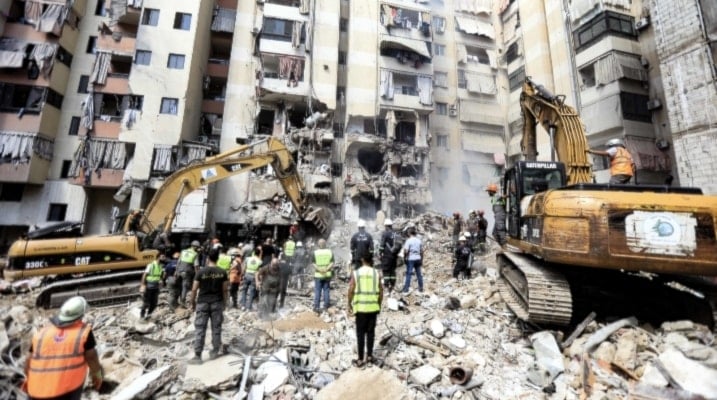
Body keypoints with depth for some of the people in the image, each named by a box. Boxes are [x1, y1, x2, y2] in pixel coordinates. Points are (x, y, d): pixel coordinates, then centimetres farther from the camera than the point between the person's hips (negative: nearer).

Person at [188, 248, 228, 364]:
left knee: (200, 330, 6)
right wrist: (224, 302, 11)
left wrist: (192, 302, 6)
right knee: (216, 328, 12)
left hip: (203, 303, -1)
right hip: (217, 303, 2)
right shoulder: (222, 272, -6)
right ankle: (214, 352, 23)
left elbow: (194, 289, -7)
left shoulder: (201, 272, -10)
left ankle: (197, 356, 10)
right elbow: (225, 290, -2)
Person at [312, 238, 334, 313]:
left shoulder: (315, 252, -4)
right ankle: (326, 306, 19)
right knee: (326, 290, 12)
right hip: (327, 275, 2)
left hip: (318, 275, -1)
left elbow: (314, 264, -10)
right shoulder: (330, 252, 0)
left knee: (317, 291, 5)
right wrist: (326, 269, -17)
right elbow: (332, 263, -7)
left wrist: (319, 269, -18)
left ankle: (316, 307, 6)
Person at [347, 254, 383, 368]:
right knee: (371, 332, 15)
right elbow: (381, 292, 0)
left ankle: (360, 359, 15)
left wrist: (349, 305, 6)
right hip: (373, 307, 2)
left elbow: (351, 291, -7)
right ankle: (369, 356, 26)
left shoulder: (356, 273, -7)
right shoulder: (377, 273, -3)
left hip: (360, 307, -2)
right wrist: (379, 305, 14)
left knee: (360, 333, 8)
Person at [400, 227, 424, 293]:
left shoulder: (409, 241, -11)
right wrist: (421, 260, 17)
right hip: (418, 259, 5)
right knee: (419, 274, 12)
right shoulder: (419, 240, 6)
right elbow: (421, 251, 9)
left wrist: (404, 256, 0)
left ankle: (406, 288, 1)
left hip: (410, 259, -5)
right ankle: (421, 288, 19)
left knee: (408, 274, 0)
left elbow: (406, 251, -17)